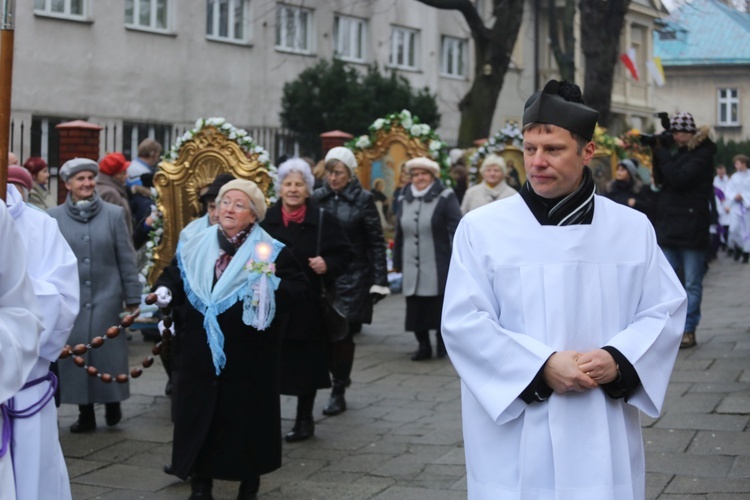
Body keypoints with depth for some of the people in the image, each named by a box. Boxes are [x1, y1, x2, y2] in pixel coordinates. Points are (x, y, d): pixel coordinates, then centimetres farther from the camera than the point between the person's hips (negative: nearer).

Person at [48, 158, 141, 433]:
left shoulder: (114, 214, 0)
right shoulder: (54, 217, 0)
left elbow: (126, 259, 1)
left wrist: (132, 298, 1)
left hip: (107, 298, -1)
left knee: (109, 354, 3)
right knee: (77, 355, 6)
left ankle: (113, 403, 26)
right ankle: (86, 414, 18)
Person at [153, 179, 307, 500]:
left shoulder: (271, 251, -3)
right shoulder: (195, 247, 7)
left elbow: (298, 288, -8)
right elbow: (174, 276, 12)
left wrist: (273, 286, -26)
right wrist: (164, 292, -9)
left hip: (249, 360, -3)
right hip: (201, 356, 3)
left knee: (248, 422, 7)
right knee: (199, 419, 8)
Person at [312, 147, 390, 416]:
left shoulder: (363, 199, -2)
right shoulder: (317, 198, 5)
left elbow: (376, 242, -2)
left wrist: (379, 281, -7)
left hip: (353, 278, -2)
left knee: (344, 333, 0)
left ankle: (338, 392, 12)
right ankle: (340, 379, 22)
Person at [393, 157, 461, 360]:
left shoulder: (445, 197, -5)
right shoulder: (404, 199, 12)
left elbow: (457, 229, -10)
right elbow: (399, 233, 16)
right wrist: (397, 261, 14)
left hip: (438, 268, -5)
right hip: (412, 269, 5)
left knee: (440, 308, 3)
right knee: (415, 309, 4)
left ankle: (442, 343, 18)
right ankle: (423, 345, 15)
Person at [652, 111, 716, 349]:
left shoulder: (702, 155, -7)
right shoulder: (680, 153, 16)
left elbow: (679, 178, -19)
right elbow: (661, 180, 12)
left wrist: (662, 154, -11)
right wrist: (658, 153, 1)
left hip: (692, 229, -7)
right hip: (670, 227, 7)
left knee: (692, 283, -1)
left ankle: (689, 331, 1)